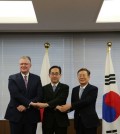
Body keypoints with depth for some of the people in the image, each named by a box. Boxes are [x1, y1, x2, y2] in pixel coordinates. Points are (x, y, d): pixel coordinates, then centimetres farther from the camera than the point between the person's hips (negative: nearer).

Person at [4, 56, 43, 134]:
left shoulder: (36, 78, 8)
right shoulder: (12, 78, 2)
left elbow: (40, 96, -1)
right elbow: (15, 94, -11)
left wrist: (26, 106, -12)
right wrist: (29, 103, -19)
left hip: (31, 115, 2)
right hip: (16, 114, -1)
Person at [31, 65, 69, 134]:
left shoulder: (65, 87, 3)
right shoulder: (44, 88, 9)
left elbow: (61, 99, -14)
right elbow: (43, 102, -1)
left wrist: (47, 104, -27)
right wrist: (54, 107, -20)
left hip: (61, 120, -1)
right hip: (48, 120, 1)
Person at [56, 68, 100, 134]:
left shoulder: (93, 89, -6)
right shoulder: (75, 89, 13)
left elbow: (86, 101, -20)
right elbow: (73, 104, 9)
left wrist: (70, 105, -25)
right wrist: (65, 107, -13)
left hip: (90, 121, -5)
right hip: (78, 121, 5)